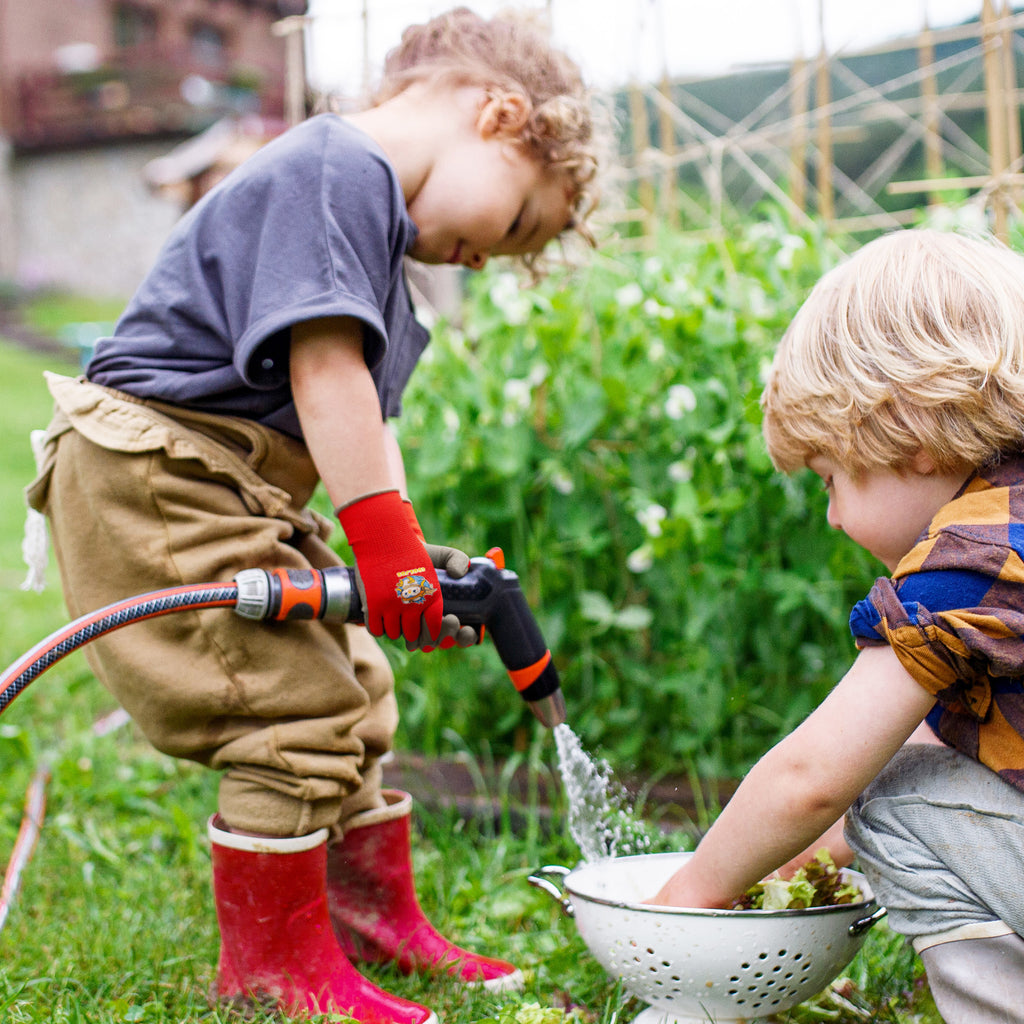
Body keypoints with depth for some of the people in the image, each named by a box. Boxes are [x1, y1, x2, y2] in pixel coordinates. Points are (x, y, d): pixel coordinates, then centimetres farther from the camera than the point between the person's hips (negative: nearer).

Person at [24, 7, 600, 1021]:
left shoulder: (375, 213, 19)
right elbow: (323, 368, -25)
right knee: (298, 709, -12)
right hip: (152, 473, -11)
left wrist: (404, 555, 7)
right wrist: (384, 537, -24)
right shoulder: (333, 173, -15)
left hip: (237, 493, 11)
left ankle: (376, 921, 29)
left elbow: (359, 415, 16)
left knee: (354, 691, 15)